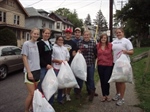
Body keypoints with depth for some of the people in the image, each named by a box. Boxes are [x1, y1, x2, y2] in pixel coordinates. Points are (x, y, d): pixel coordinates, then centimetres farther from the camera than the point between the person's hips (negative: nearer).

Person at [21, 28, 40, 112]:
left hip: (38, 70, 6)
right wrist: (29, 72, -16)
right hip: (30, 71, -6)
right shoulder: (26, 44, -8)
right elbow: (24, 58, -10)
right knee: (32, 93, -6)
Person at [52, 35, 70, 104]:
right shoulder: (53, 48, -2)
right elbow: (51, 58, -8)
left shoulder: (65, 48, 17)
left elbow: (68, 57, 16)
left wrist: (65, 61, -4)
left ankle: (60, 98, 27)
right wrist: (58, 61, -16)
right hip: (56, 68, -5)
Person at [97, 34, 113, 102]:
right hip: (100, 65, 3)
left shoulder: (110, 45, -5)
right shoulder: (97, 46, 2)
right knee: (102, 81, 9)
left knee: (106, 81, -3)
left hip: (108, 66, -3)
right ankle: (104, 95, 24)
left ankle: (107, 95, 19)